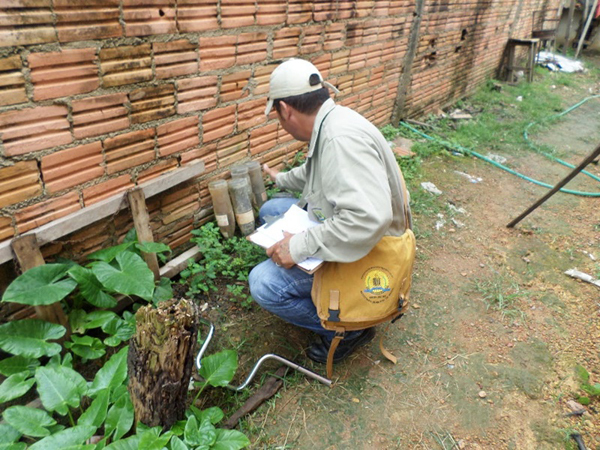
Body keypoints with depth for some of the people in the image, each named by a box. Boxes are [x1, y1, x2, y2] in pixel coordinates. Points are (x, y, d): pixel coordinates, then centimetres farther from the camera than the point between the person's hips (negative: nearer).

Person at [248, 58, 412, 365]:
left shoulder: (342, 138, -31)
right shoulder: (329, 123, 2)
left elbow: (370, 217, -42)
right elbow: (312, 173, 24)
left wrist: (299, 246, -34)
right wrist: (281, 178, 42)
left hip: (363, 249, -10)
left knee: (263, 284, -19)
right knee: (271, 210, 17)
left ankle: (348, 330, 0)